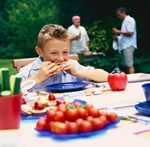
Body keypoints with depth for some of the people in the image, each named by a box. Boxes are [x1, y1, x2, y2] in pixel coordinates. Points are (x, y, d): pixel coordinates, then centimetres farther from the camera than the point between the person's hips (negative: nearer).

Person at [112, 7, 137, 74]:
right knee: (127, 65, 9)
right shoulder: (125, 21, 20)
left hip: (128, 45, -10)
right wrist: (118, 34, 10)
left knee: (130, 65, -12)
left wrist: (119, 31, -13)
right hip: (125, 45, 10)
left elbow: (130, 33, -19)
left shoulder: (130, 20, -9)